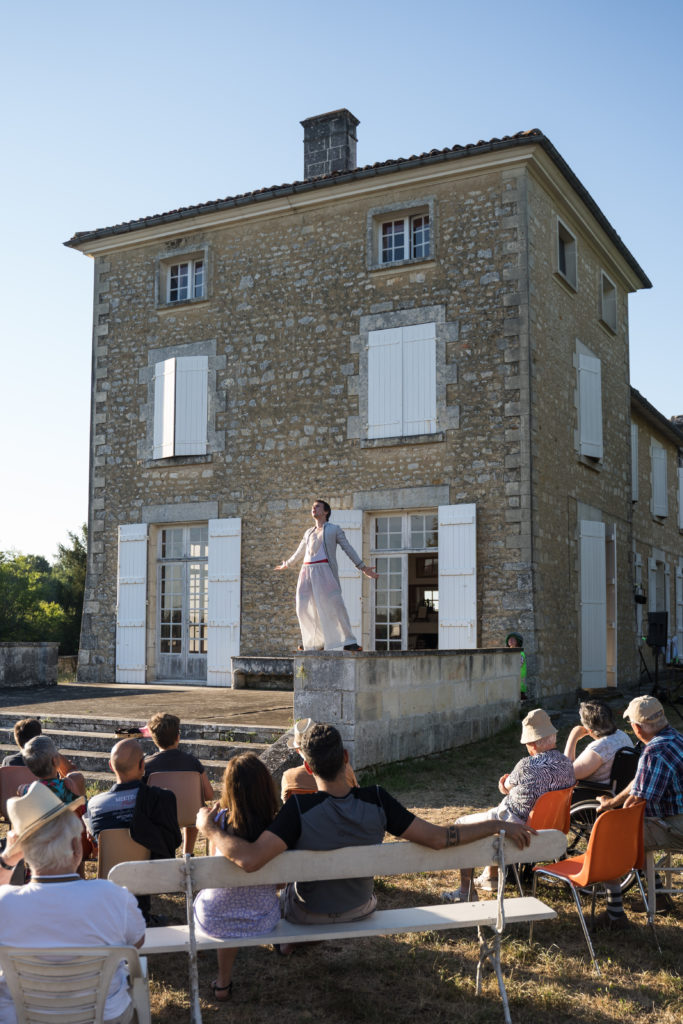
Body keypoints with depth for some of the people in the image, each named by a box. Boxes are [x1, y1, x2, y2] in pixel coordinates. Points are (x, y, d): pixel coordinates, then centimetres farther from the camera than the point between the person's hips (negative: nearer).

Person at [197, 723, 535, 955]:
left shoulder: (299, 810, -35)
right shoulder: (376, 801, -27)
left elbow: (250, 859, -43)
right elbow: (437, 838, -26)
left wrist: (210, 827, -27)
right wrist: (498, 825, -17)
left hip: (308, 914, -2)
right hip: (359, 909, 3)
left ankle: (289, 940, 54)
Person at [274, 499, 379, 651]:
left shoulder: (335, 529, 11)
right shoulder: (309, 533, 25)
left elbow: (348, 549, 6)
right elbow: (299, 553, 40)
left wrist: (363, 568, -2)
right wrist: (286, 565, 52)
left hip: (324, 571, -5)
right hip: (307, 572, 5)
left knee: (334, 604, -18)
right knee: (305, 608, -2)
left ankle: (347, 642, -16)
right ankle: (318, 642, 9)